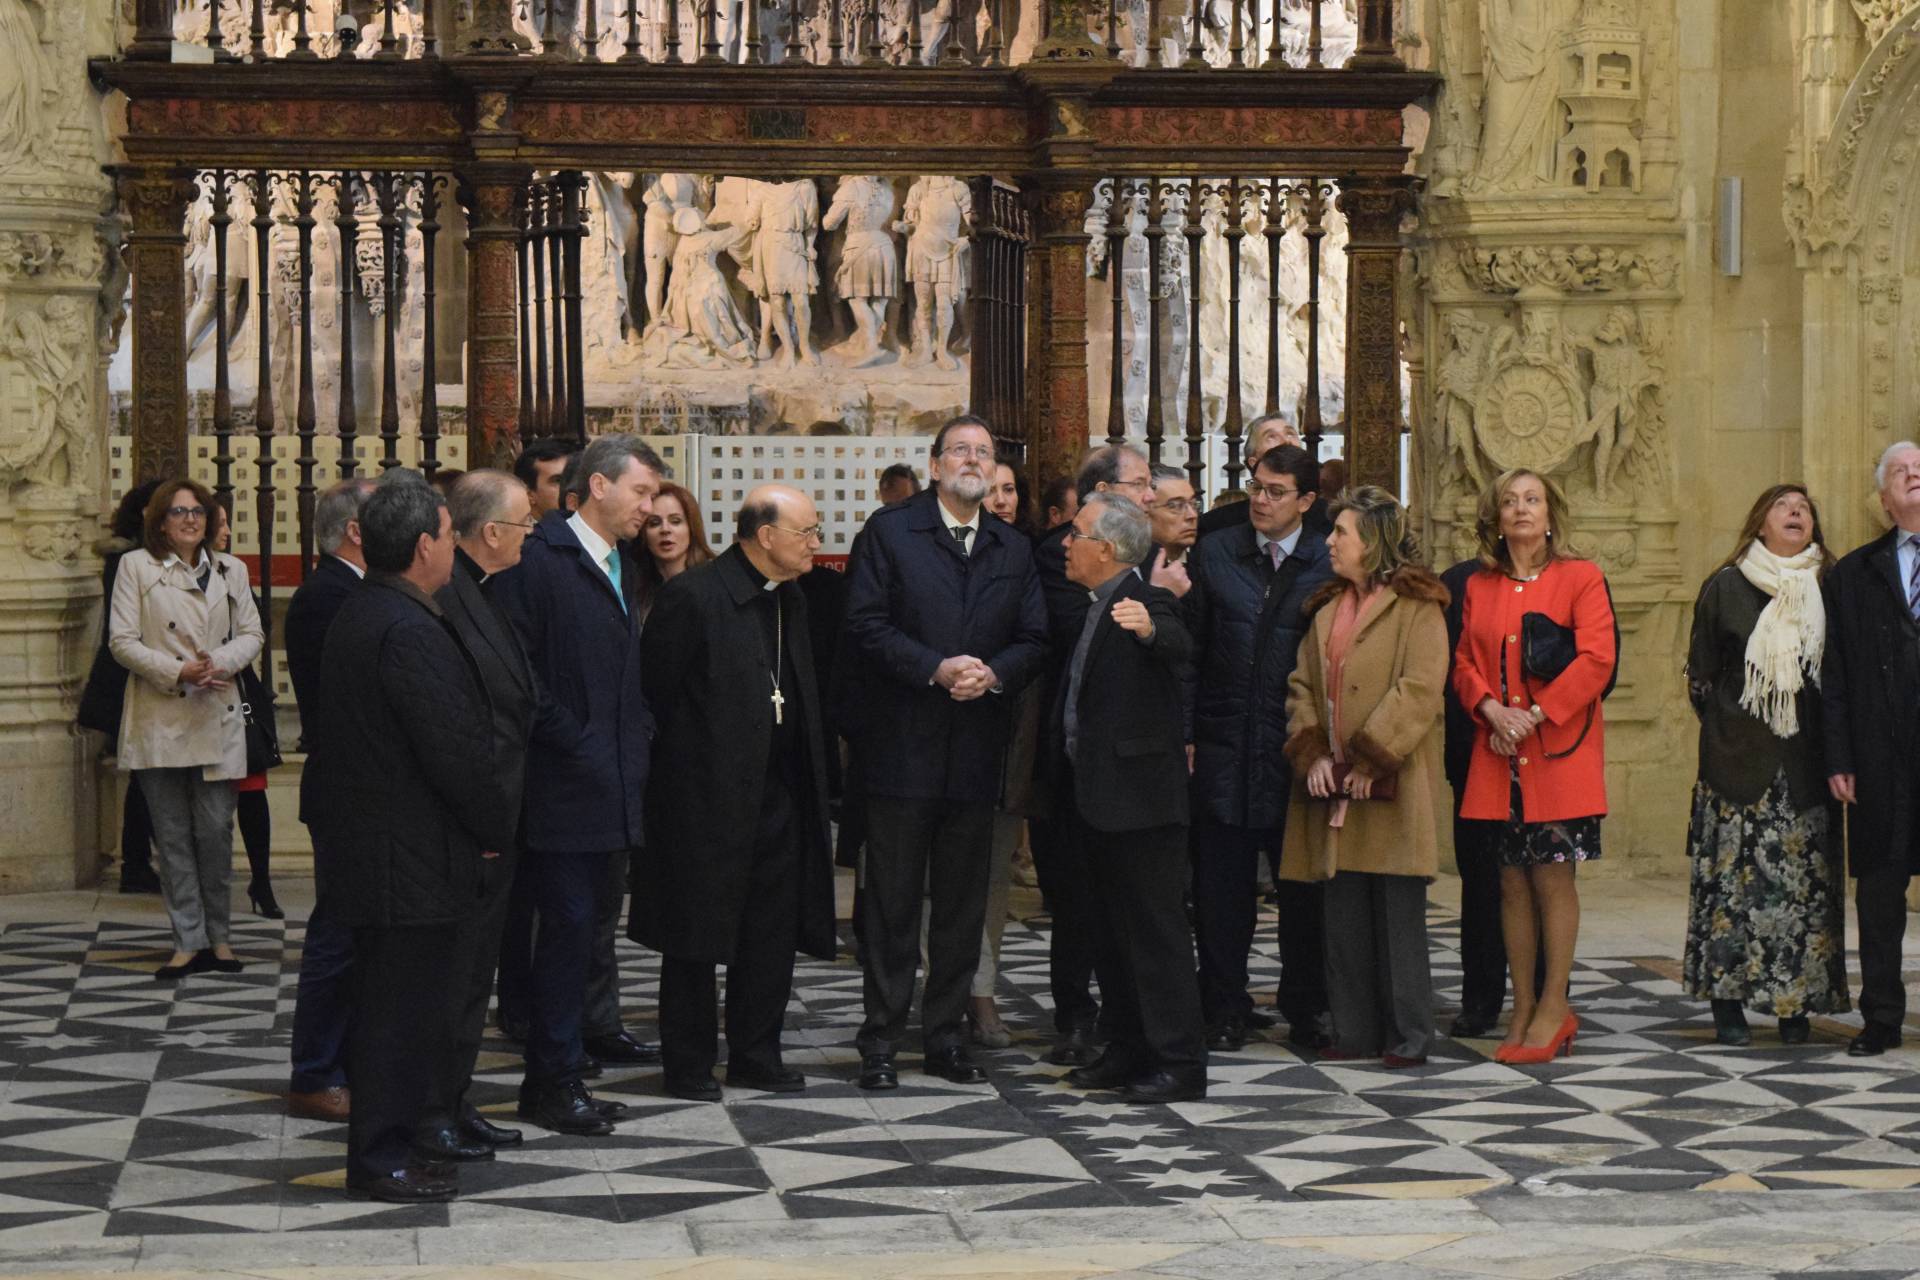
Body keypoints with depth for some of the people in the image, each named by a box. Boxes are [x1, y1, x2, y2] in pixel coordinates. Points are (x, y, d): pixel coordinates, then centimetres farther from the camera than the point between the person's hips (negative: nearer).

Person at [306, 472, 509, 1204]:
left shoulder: (356, 617, 12)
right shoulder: (410, 632, -20)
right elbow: (455, 751, -21)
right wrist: (495, 832, -7)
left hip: (363, 845, 10)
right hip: (411, 860, -10)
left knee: (385, 1003, 17)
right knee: (405, 1011, -2)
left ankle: (380, 1146, 26)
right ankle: (384, 1158, 4)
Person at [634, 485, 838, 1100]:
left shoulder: (791, 599, 12)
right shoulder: (692, 595, -13)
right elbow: (657, 692, -12)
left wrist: (811, 783, 12)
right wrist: (680, 766, -9)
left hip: (778, 792, 7)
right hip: (708, 791, -7)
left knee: (772, 933, 10)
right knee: (697, 936, 2)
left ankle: (756, 1054, 21)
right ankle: (688, 1065, 12)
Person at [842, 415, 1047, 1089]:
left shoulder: (1013, 549, 12)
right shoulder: (890, 531, -1)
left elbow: (1033, 639, 10)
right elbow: (866, 623, -9)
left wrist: (993, 673, -11)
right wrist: (936, 668, -18)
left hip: (976, 749, 4)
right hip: (902, 746, -4)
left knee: (963, 900, 9)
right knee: (892, 900, 0)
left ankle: (945, 1033, 18)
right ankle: (881, 1040, 7)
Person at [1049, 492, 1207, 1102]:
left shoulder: (1145, 604, -14)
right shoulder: (1096, 608, 15)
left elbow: (1179, 645, -37)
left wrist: (1150, 628, -57)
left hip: (1140, 796, -10)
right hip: (1100, 799, 10)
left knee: (1157, 930, -6)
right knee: (1113, 931, 15)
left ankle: (1179, 1063, -2)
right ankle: (1128, 1051, 24)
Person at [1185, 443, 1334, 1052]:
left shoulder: (1328, 564, 2)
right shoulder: (1213, 554, 7)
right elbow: (1189, 648, 7)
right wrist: (1185, 734, 0)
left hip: (1297, 750, -1)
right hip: (1224, 747, 1)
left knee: (1302, 887, 4)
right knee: (1221, 887, 4)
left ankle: (1304, 1010, 17)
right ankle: (1225, 1012, 13)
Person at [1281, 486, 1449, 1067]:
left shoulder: (1416, 607, -5)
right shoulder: (1327, 609, 17)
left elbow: (1419, 690, -13)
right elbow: (1302, 685, 15)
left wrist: (1370, 761, -16)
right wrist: (1311, 753, -1)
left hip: (1391, 787, -6)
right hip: (1334, 783, 7)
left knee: (1399, 910, -3)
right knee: (1344, 913, 7)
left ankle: (1408, 1034, 3)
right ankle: (1354, 1031, 13)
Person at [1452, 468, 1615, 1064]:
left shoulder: (1581, 578, 0)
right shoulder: (1479, 587, 13)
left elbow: (1596, 660, -9)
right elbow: (1464, 662, 12)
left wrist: (1535, 714, -14)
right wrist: (1491, 709, -8)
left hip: (1559, 752, -4)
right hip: (1498, 756, 4)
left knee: (1553, 875, -4)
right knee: (1512, 880, 5)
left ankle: (1554, 1005, 4)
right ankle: (1523, 1009, 11)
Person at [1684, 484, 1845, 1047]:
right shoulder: (1725, 587, 5)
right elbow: (1700, 676, 9)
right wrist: (1725, 729, 4)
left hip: (1806, 763, 2)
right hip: (1740, 762, -1)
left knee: (1806, 880, -3)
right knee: (1733, 876, -5)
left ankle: (1796, 1004, 2)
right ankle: (1727, 1003, -1)